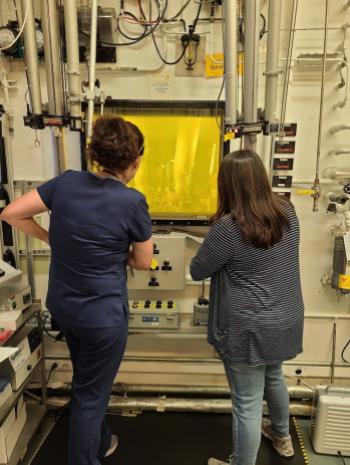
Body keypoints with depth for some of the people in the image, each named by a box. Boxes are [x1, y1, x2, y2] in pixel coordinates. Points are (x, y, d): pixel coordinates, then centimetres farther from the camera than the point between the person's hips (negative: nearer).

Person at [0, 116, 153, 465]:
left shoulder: (66, 181, -8)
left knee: (86, 381, 29)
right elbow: (143, 262, -8)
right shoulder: (132, 202, -20)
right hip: (102, 314, -6)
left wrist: (54, 242, 4)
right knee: (90, 394, 16)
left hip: (61, 306, 7)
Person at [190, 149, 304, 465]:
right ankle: (282, 436, 57)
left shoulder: (229, 227, -25)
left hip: (249, 329, -7)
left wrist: (212, 253, 7)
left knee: (248, 404, 10)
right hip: (286, 320, 8)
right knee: (274, 377, 32)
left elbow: (197, 272, -11)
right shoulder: (287, 211, -4)